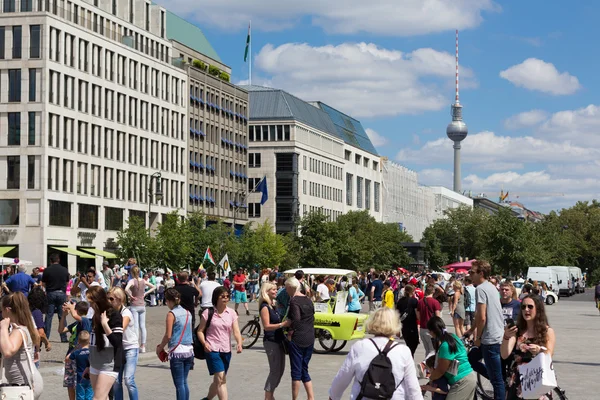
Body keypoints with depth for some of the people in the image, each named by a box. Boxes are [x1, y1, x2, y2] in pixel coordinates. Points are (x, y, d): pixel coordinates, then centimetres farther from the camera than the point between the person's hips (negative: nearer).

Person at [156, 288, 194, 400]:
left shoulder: (171, 314, -9)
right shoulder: (187, 313, 10)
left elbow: (168, 335, -13)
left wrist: (160, 348, 2)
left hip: (177, 352, -6)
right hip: (189, 350, 6)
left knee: (179, 384, -2)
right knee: (184, 382, 14)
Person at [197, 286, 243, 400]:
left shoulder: (232, 313, 4)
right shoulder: (208, 313, -4)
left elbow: (236, 331, -5)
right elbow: (200, 331, -1)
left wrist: (239, 344, -24)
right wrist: (204, 343, -19)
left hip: (226, 350, 4)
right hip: (212, 349, -4)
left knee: (218, 380, 15)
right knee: (221, 378, -16)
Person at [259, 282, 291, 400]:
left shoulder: (273, 305, 13)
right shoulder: (265, 307, -12)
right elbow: (267, 326, -20)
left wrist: (287, 324, 7)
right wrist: (283, 324, -26)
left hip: (279, 340, 9)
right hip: (271, 341, -9)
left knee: (280, 370, 12)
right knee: (275, 370, -8)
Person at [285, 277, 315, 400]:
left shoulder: (294, 301, -13)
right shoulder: (308, 300, 11)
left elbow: (296, 318, -25)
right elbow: (312, 318, 13)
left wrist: (290, 333, -16)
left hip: (297, 339, -7)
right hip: (310, 339, 7)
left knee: (296, 371, 0)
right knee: (304, 370, 16)